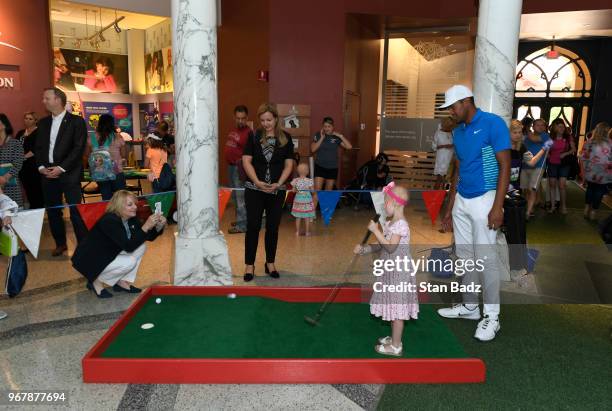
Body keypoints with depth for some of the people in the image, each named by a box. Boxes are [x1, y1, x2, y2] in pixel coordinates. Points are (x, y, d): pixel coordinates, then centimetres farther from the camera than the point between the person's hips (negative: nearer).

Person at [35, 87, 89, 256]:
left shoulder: (76, 121, -3)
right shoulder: (43, 123, 15)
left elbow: (79, 148, -10)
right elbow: (38, 148, 15)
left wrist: (61, 168, -16)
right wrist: (41, 167, -2)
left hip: (69, 174, -6)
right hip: (47, 173, 6)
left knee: (76, 211, -6)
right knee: (52, 211, 11)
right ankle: (60, 243, 25)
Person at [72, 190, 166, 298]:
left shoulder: (130, 219, -4)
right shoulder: (109, 221, -29)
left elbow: (148, 237, 0)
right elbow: (128, 246, -34)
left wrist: (159, 226, -21)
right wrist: (146, 226, -40)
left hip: (109, 254, 9)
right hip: (89, 260, -9)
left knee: (141, 247, -5)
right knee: (130, 262, -25)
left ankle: (122, 282, 3)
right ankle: (96, 281, -4)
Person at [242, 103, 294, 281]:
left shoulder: (286, 138, 3)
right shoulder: (254, 136, 1)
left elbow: (289, 164, 1)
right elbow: (246, 161, -3)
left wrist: (278, 183, -12)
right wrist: (257, 182, -15)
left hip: (277, 191, 1)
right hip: (254, 189, -1)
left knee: (273, 227, 8)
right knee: (253, 226, 0)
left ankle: (270, 263, 22)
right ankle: (249, 265, 11)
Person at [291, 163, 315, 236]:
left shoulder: (295, 180, -7)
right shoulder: (309, 181, -13)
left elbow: (294, 190, 2)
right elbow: (312, 190, -8)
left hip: (298, 199, 2)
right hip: (307, 199, -2)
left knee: (298, 217, 10)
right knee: (307, 217, 7)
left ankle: (298, 231, 16)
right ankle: (307, 232, 13)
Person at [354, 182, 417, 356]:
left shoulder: (401, 224, -20)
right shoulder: (389, 223, 9)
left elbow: (390, 247, -28)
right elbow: (381, 245, 12)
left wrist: (376, 231, -23)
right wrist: (364, 249, 0)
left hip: (399, 272, -9)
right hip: (391, 271, 9)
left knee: (397, 310, 0)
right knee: (393, 308, 19)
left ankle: (395, 346, 10)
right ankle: (394, 338, 33)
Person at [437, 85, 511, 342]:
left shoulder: (493, 124, -9)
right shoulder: (458, 132, 12)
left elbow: (505, 166, -12)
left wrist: (497, 207, -19)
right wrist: (449, 208, 15)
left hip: (484, 200, -7)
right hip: (461, 201, 7)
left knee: (486, 259, -3)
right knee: (465, 256, 11)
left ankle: (492, 316, 9)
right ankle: (470, 307, 24)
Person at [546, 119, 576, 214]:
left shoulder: (568, 137, -2)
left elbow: (573, 149, 5)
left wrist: (565, 154, -11)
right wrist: (548, 155, -8)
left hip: (564, 164, -1)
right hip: (552, 164, 1)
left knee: (562, 185, -6)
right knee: (552, 185, 6)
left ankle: (563, 205, 9)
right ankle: (552, 205, 15)